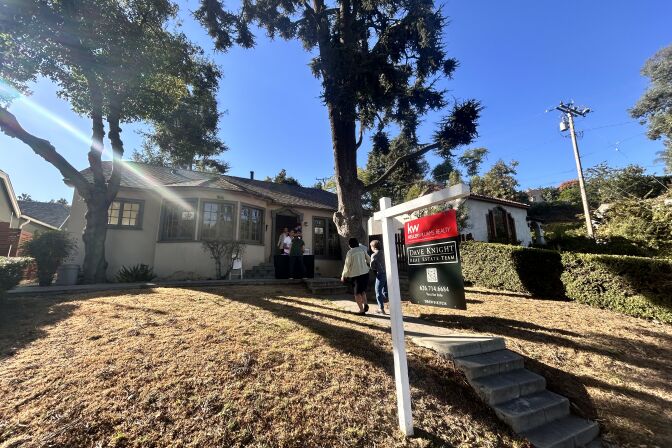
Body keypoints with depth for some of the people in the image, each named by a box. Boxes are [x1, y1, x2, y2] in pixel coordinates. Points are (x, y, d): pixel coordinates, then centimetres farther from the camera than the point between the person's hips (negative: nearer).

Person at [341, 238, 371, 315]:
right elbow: (369, 260, 13)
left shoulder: (350, 252, -9)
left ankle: (361, 310, 5)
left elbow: (347, 265, -7)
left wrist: (343, 276, 3)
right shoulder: (362, 249, 3)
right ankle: (365, 304, 3)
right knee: (363, 290, 21)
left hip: (356, 274, -4)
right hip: (365, 273, 4)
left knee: (357, 293, 7)